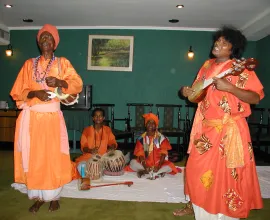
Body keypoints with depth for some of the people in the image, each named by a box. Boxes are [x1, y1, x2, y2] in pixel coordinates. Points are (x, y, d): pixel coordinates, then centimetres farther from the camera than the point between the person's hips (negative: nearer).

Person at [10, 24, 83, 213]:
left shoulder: (63, 63, 7)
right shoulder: (29, 64, 11)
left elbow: (78, 84, -4)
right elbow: (18, 92, 6)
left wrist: (60, 82, -23)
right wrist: (34, 93, -14)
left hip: (52, 117, -2)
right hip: (31, 117, 2)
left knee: (53, 157, 1)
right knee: (33, 157, 4)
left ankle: (54, 197, 17)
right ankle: (38, 197, 19)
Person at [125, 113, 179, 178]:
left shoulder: (161, 138, -3)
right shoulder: (141, 138, 1)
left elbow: (163, 154, -9)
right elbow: (140, 154, -6)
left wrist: (158, 166, -23)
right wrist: (145, 167, -22)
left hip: (159, 164, -1)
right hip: (145, 164, 1)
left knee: (170, 166, -29)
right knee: (133, 162, -25)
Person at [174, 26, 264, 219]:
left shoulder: (241, 68, -8)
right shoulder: (207, 65, 11)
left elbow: (255, 98, -14)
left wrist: (229, 87, -25)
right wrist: (188, 91, -4)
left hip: (229, 130, -6)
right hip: (205, 128, 7)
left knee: (226, 174, 1)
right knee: (199, 170, 13)